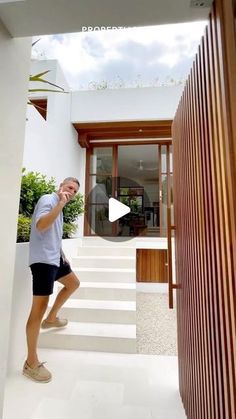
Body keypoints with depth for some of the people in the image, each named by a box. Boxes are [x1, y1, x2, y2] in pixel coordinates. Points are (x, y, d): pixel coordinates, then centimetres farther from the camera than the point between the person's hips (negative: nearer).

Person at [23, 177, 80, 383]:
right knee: (40, 306, -6)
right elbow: (40, 226, -29)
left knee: (73, 283, 23)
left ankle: (51, 318, 39)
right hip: (43, 259, -10)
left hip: (54, 257, 10)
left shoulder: (58, 205, 17)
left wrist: (62, 254, 23)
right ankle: (31, 363, 10)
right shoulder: (47, 199, -11)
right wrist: (60, 204, -31)